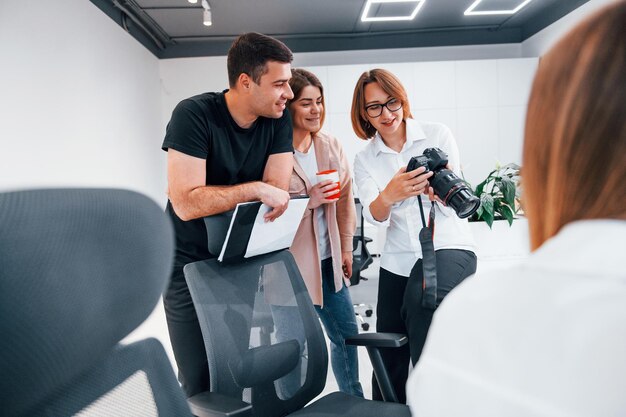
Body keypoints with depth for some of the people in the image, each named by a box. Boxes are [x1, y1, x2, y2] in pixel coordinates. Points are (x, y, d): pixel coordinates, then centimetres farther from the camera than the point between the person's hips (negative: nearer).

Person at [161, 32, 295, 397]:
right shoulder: (193, 115, -18)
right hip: (190, 263, -3)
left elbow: (278, 192, -12)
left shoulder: (280, 120, -6)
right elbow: (186, 203, -26)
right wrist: (255, 190, -27)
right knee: (201, 383, 5)